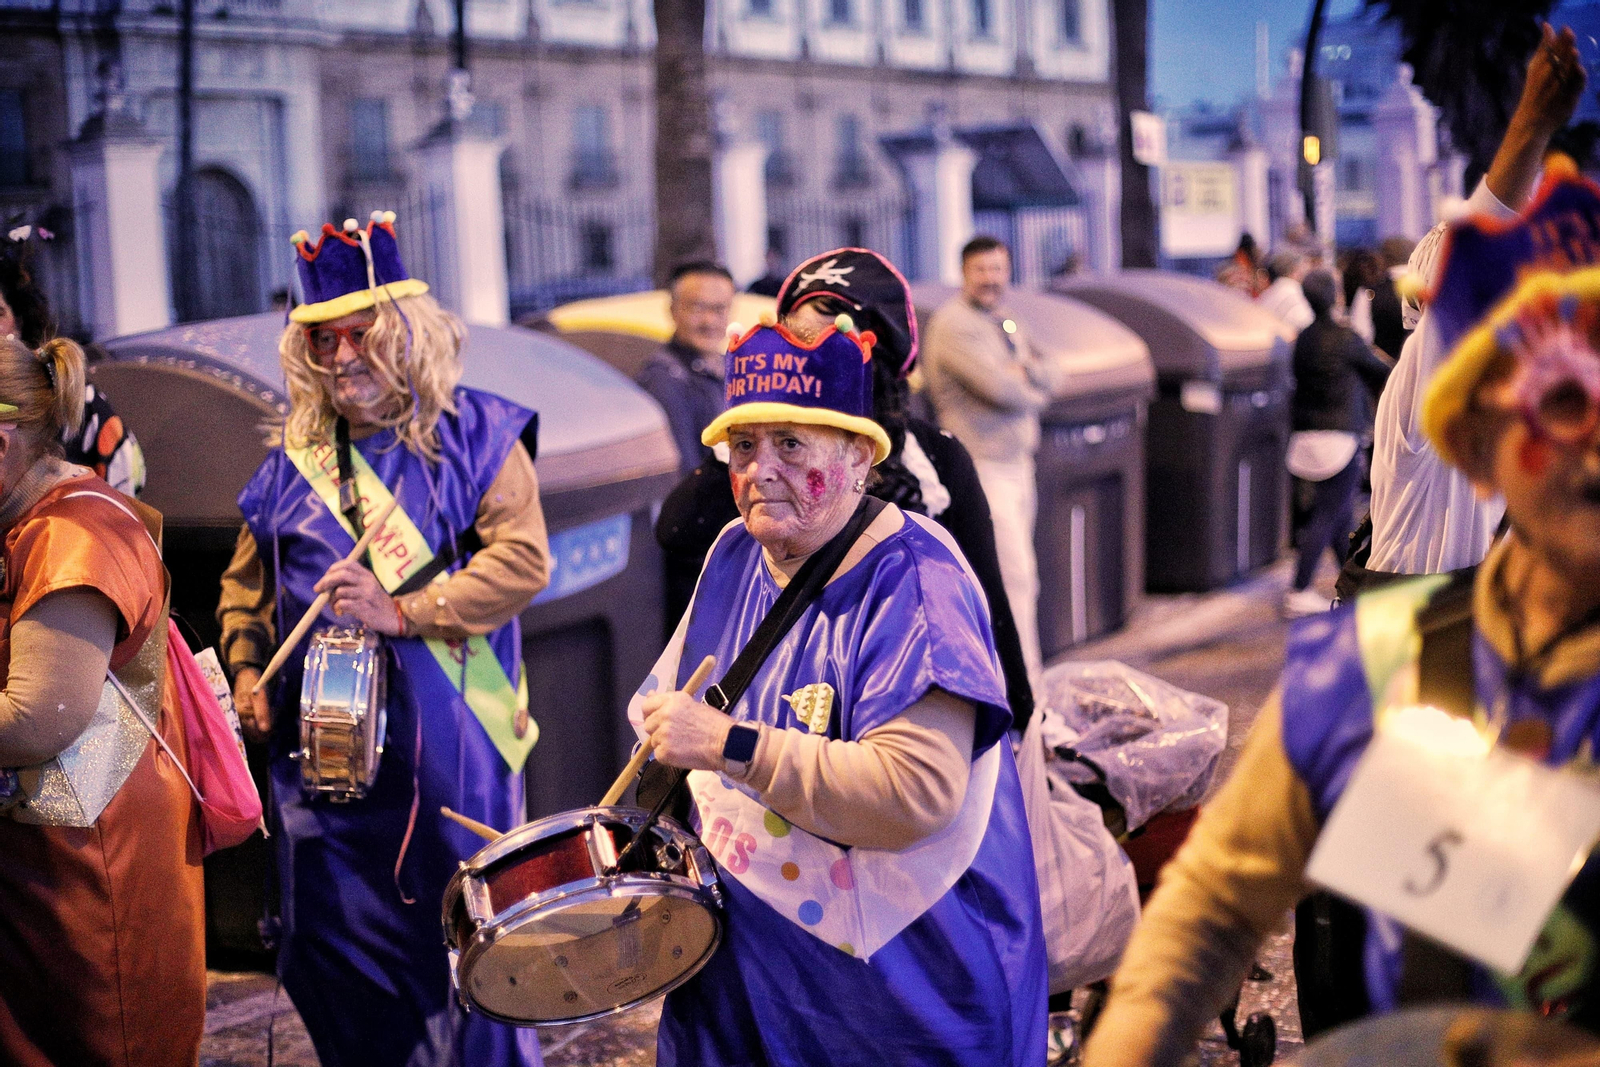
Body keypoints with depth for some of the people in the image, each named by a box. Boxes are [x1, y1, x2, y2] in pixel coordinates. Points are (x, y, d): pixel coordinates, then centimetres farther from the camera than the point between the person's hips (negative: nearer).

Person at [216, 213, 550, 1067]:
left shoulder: (472, 435, -1)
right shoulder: (293, 460, 13)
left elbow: (523, 559, -11)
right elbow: (246, 585, 21)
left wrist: (403, 614, -19)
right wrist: (246, 673, 5)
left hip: (447, 737, -4)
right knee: (335, 942, 7)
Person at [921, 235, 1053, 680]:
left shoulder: (1003, 321, 18)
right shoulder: (954, 323, -12)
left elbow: (1044, 379, 12)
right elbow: (998, 388, -22)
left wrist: (1021, 369, -10)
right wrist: (1031, 393, -2)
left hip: (1017, 463, 9)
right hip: (984, 466, -9)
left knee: (1015, 573, 12)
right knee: (1015, 574, -11)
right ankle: (1026, 679, -7)